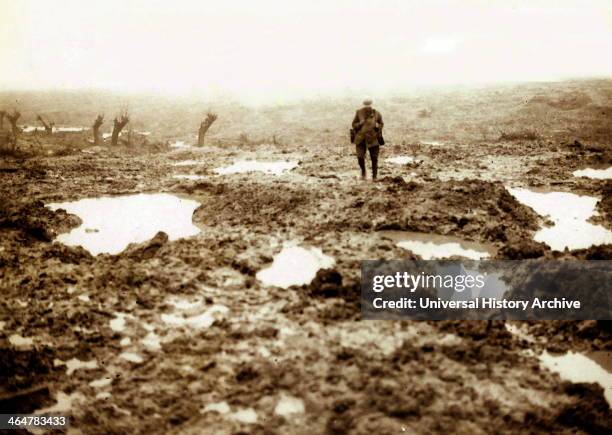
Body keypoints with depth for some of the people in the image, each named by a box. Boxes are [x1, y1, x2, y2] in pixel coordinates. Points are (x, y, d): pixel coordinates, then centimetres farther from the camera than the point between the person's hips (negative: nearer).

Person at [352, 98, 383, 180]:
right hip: (361, 138, 0)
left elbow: (381, 124, 9)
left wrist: (377, 126, -13)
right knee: (360, 157, -9)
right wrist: (359, 124, -17)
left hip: (373, 139, 0)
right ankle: (363, 170, 22)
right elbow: (354, 124, 3)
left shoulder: (377, 114, -6)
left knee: (374, 158, 3)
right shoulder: (359, 113, -7)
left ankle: (374, 176, 18)